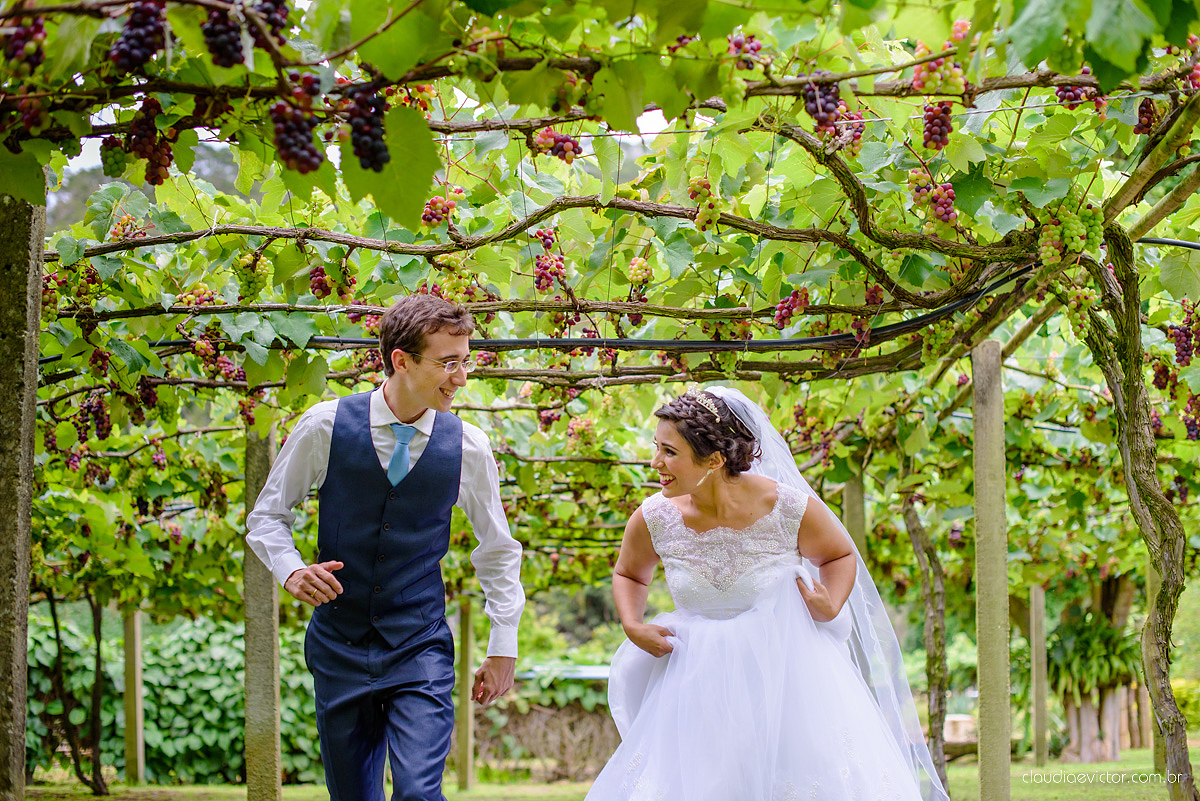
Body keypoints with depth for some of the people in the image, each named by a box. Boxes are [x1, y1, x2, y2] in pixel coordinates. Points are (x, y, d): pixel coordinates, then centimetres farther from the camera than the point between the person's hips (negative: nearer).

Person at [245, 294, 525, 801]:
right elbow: (268, 516, 5)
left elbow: (498, 550, 10)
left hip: (420, 650, -1)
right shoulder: (326, 426, -7)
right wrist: (291, 570, -15)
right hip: (339, 646, 1)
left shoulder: (467, 448, -4)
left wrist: (503, 646, 10)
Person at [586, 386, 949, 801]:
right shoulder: (653, 520, -12)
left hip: (786, 672, -2)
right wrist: (633, 627, -7)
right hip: (699, 685, 2)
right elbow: (628, 574, 11)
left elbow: (840, 555, 4)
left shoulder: (791, 509, -17)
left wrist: (831, 607, -14)